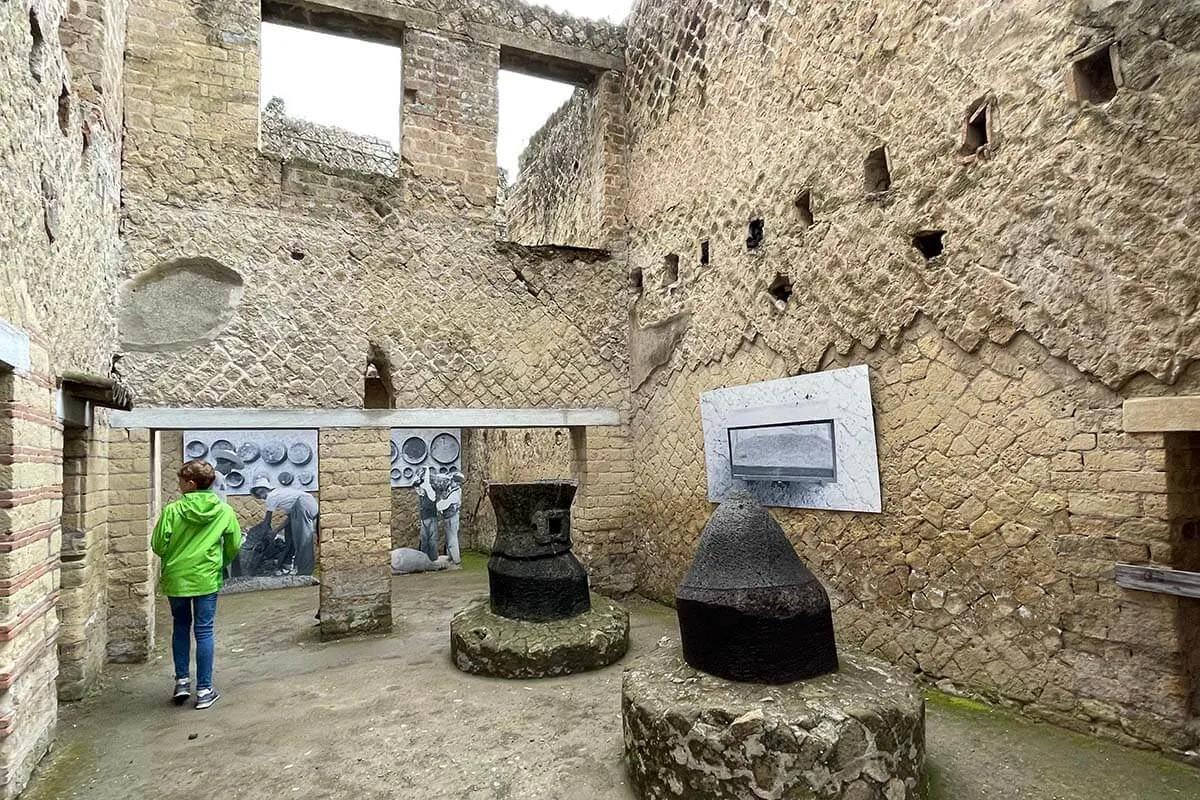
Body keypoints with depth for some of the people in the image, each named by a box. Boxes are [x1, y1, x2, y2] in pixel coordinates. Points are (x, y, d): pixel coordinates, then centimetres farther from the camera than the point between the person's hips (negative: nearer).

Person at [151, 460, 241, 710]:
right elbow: (234, 545, 0)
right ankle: (204, 690, 11)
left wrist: (173, 558, 15)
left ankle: (182, 681, 23)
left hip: (176, 579, 0)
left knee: (181, 626, 20)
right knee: (204, 631, 7)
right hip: (207, 579, 0)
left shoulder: (172, 510, -11)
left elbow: (158, 546, -7)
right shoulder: (224, 511, -6)